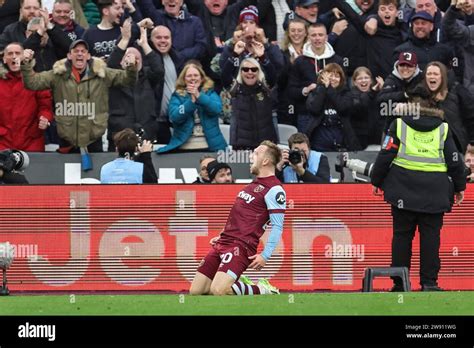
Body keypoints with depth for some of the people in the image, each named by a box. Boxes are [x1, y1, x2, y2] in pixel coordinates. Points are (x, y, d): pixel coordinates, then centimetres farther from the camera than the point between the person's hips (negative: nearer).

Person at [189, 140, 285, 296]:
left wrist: (265, 256, -20)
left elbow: (277, 226, -13)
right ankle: (237, 285, 18)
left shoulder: (274, 189, -9)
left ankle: (263, 290, -4)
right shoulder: (254, 184, 21)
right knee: (195, 291, 1)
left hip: (241, 246, -9)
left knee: (218, 291, -27)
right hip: (223, 242, 9)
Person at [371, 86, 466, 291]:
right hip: (434, 193, 0)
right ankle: (429, 282, -2)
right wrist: (459, 187, 17)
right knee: (430, 235, 3)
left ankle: (399, 282, 5)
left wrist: (377, 181, 11)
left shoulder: (399, 125, 2)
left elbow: (386, 155, 1)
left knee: (402, 234, 5)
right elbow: (454, 160, 7)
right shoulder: (443, 129, 6)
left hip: (404, 189, 0)